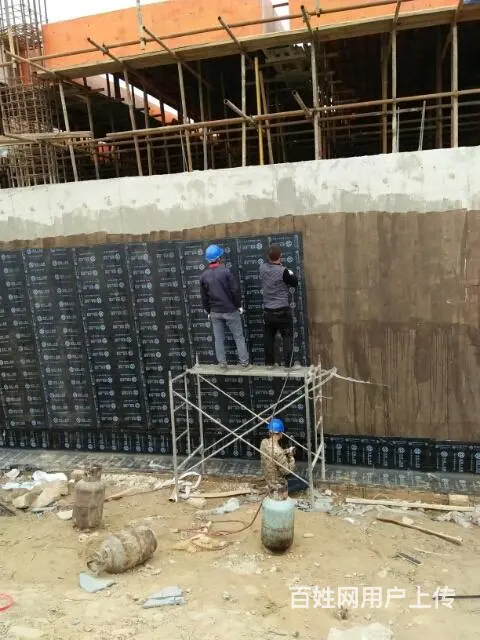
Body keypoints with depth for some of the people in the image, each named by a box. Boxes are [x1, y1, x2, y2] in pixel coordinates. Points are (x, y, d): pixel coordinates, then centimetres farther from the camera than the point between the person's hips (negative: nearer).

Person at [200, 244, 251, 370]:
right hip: (230, 310, -4)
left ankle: (222, 363, 15)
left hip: (215, 312, 4)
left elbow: (204, 297, 7)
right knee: (238, 337, 6)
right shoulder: (225, 271, -13)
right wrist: (239, 305, -1)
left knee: (219, 339, 11)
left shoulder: (203, 276, 1)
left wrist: (208, 311, 17)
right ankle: (245, 362, 9)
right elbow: (235, 290, -13)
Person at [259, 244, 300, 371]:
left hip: (267, 310, 5)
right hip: (282, 310, -5)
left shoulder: (263, 268, -2)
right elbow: (295, 283, -4)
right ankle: (289, 364, 5)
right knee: (287, 337, 4)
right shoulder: (283, 271, -18)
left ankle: (269, 363, 20)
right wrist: (290, 273, 9)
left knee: (269, 337, 13)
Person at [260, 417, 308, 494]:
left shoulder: (264, 442, -9)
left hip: (269, 481, 8)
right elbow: (287, 471, -24)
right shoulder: (277, 451, -34)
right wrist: (291, 456, -11)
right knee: (304, 484, 6)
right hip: (277, 485, -8)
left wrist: (286, 451, -1)